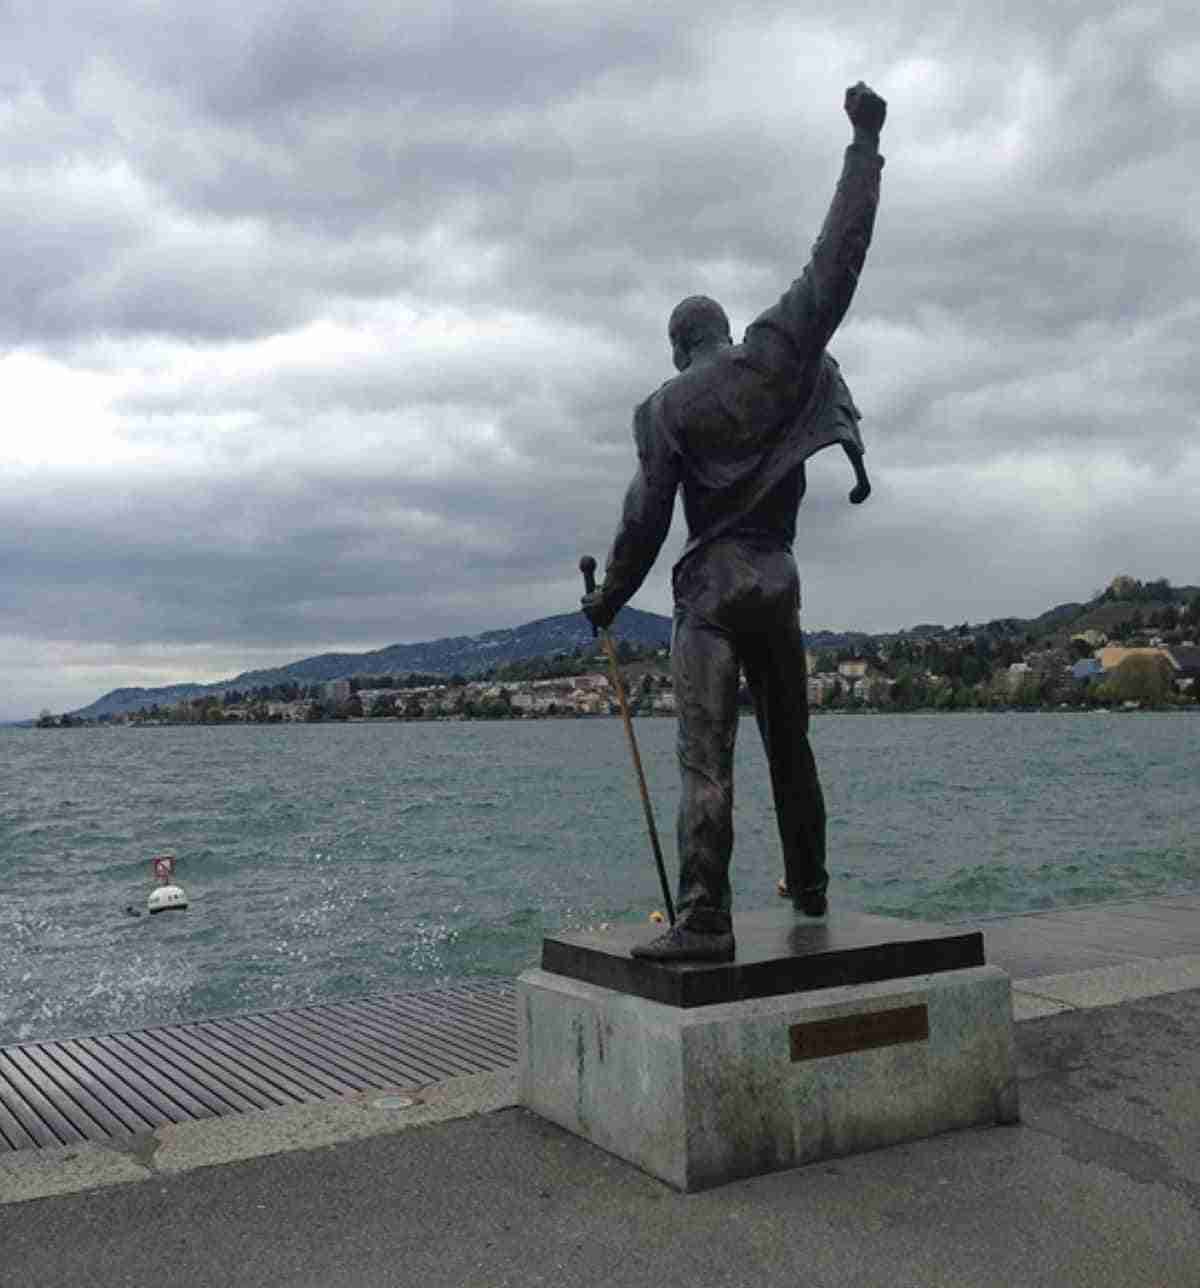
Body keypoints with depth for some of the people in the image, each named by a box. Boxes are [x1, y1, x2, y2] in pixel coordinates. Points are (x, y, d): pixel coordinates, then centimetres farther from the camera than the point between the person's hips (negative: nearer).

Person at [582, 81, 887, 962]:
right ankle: (809, 886, 29)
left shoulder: (666, 408, -1)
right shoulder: (776, 353, 4)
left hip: (710, 591, -4)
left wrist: (609, 598, 7)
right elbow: (839, 255, 4)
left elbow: (647, 516, -4)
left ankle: (705, 920, -18)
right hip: (778, 584, 4)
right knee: (790, 742, 18)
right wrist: (865, 141, 10)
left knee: (706, 761, -9)